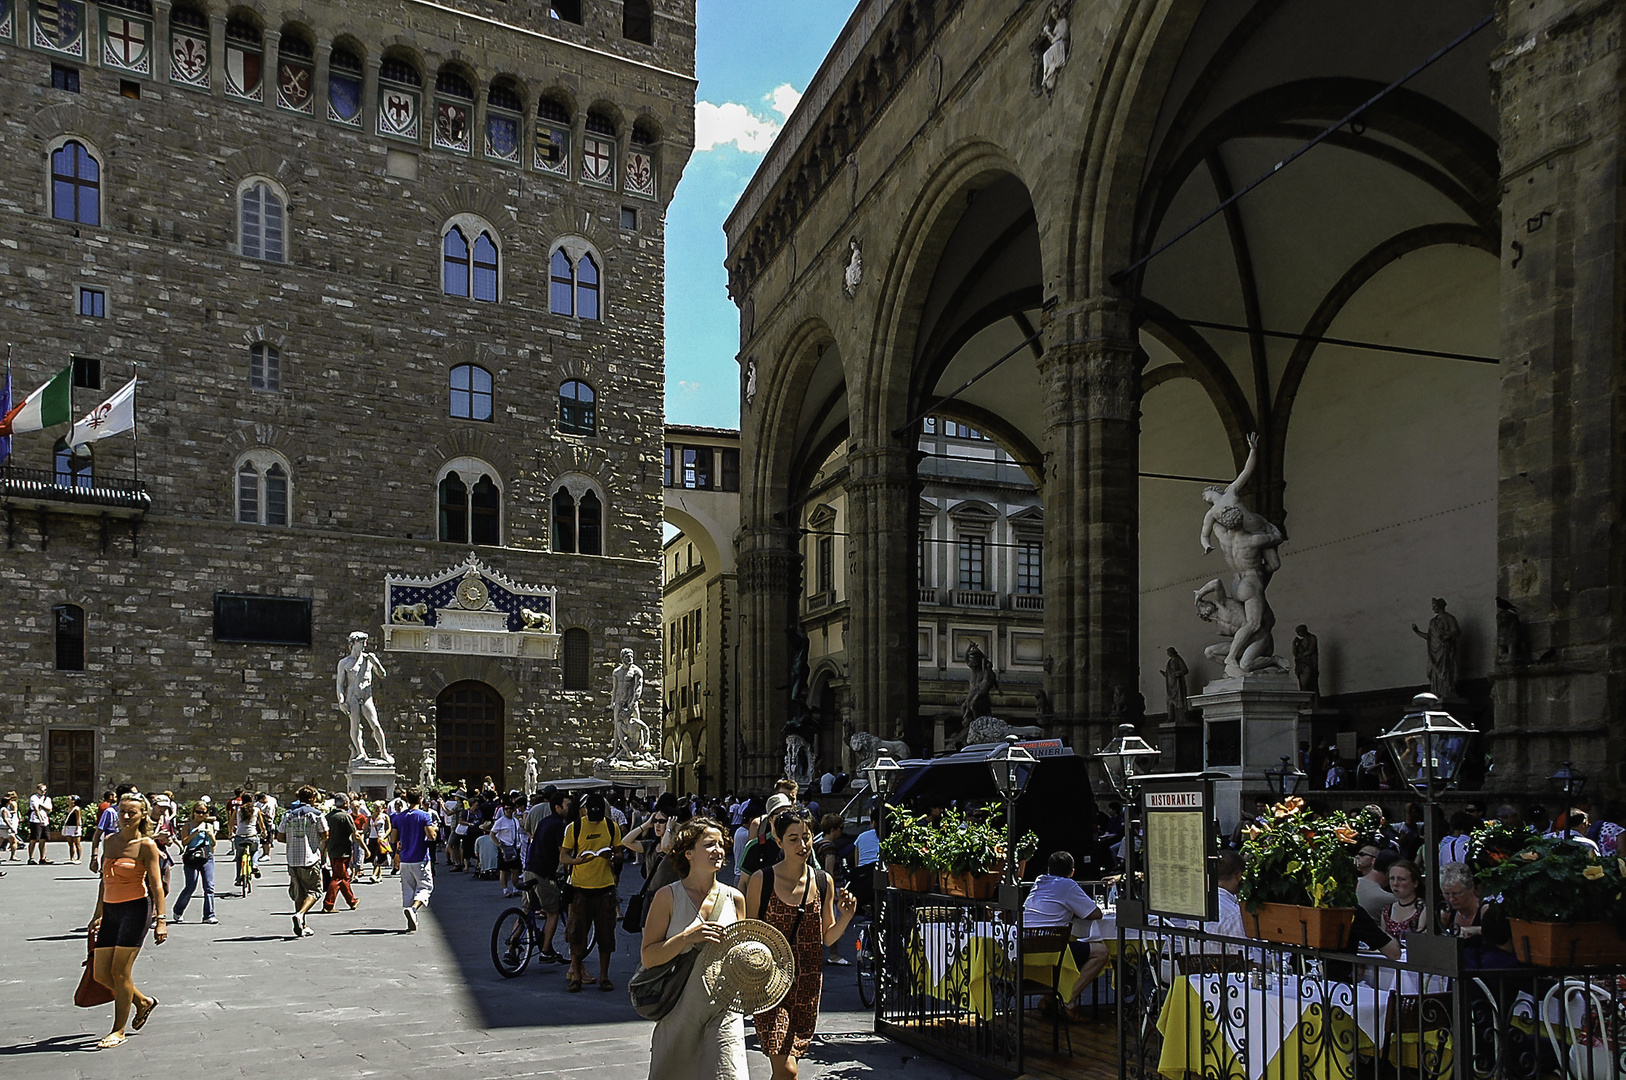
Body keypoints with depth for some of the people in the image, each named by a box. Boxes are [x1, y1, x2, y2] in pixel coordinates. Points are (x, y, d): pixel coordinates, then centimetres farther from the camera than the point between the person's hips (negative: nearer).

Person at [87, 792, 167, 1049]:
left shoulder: (146, 845, -8)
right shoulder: (109, 841, 10)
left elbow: (156, 884, -11)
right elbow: (104, 880, 20)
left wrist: (161, 919, -17)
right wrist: (98, 914, 22)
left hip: (136, 908, -7)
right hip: (110, 910, 7)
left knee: (120, 971, -4)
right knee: (100, 973, 5)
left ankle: (119, 1030, 10)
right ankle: (143, 1001, 29)